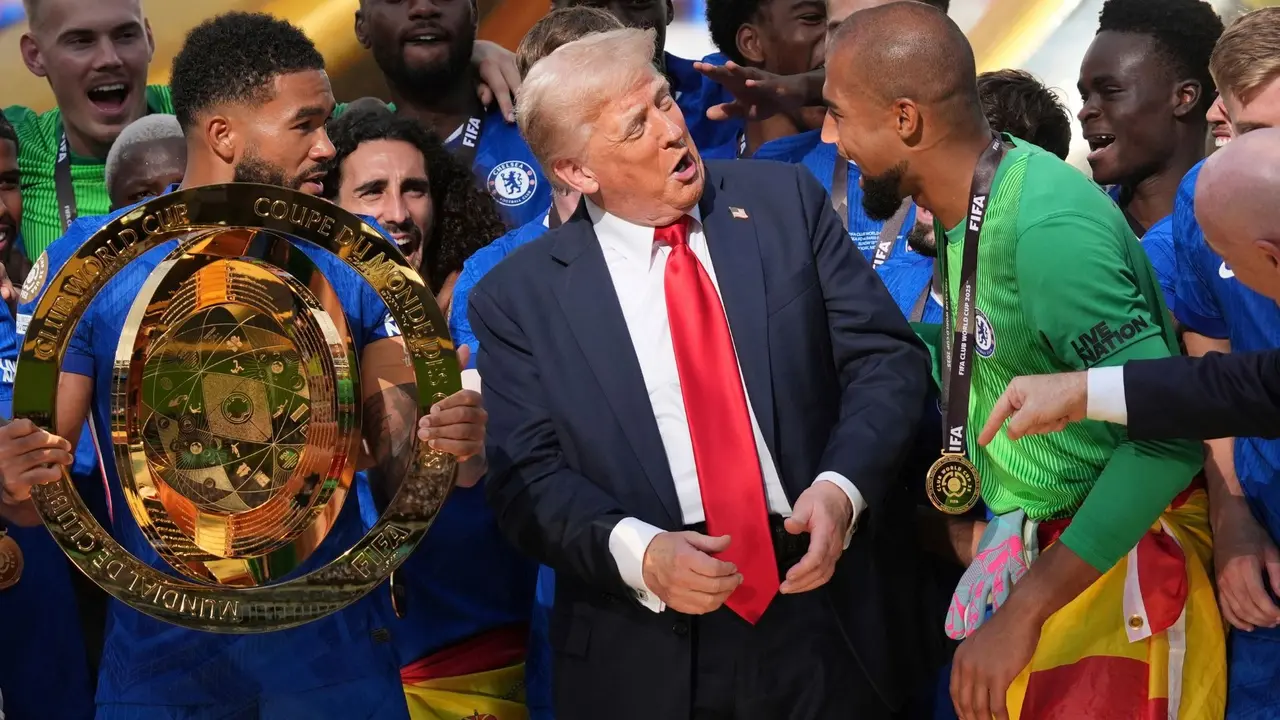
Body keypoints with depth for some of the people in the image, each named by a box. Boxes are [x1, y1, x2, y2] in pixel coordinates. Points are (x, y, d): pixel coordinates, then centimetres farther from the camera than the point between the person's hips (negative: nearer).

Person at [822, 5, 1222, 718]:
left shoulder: (1045, 226, -25)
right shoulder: (970, 208, 3)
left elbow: (1167, 437, -29)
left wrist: (1025, 609, -28)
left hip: (1117, 561, -8)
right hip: (1034, 550, 8)